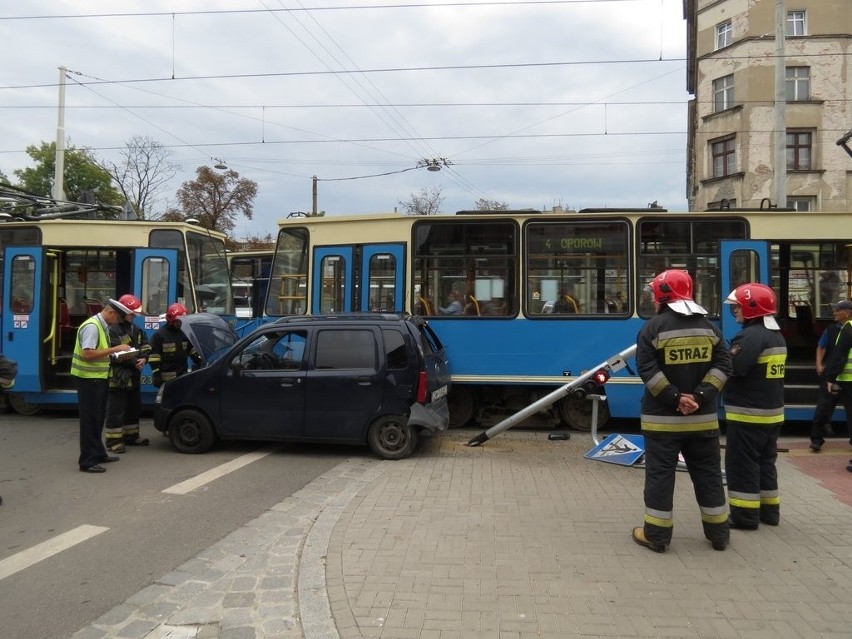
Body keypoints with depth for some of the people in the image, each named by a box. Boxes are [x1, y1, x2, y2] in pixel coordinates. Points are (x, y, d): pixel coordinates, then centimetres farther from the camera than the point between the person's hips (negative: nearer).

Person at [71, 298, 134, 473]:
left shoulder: (102, 326, 11)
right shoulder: (92, 326, -19)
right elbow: (88, 354, -27)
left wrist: (116, 352, 2)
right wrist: (114, 349, -25)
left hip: (98, 378, 10)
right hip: (89, 378, -10)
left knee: (98, 418, 17)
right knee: (90, 419, -5)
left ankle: (98, 453, 29)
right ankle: (87, 461, 0)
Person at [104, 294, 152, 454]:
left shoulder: (135, 329, 16)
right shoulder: (112, 330, -13)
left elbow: (145, 345, 15)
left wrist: (143, 359, -5)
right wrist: (134, 361, -18)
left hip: (133, 375, 9)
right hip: (117, 376, -9)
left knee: (134, 408, 18)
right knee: (116, 410, -5)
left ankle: (131, 436, 30)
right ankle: (113, 440, 1)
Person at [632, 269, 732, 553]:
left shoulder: (654, 326, -8)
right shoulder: (708, 326, 6)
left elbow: (647, 369, -16)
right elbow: (723, 365, -1)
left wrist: (674, 398, -13)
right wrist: (700, 396, -8)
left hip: (663, 418, -4)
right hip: (702, 417, 4)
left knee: (660, 475, 3)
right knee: (708, 473, 15)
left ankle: (656, 535, 8)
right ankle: (718, 533, 25)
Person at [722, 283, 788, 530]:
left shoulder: (751, 335, -19)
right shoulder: (778, 336, 13)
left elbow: (731, 368, -27)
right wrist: (730, 359, 7)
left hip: (748, 414, -9)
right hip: (772, 412, 10)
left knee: (742, 465, -1)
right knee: (765, 462, 18)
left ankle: (745, 514, 5)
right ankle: (769, 509, 27)